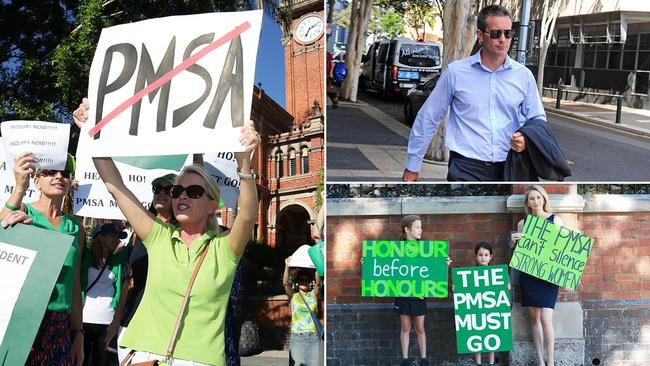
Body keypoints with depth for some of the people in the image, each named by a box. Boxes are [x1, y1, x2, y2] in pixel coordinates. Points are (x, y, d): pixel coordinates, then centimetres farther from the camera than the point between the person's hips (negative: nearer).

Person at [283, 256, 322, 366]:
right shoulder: (293, 296, 6)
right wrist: (287, 266, -17)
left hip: (313, 336, 2)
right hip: (297, 337, -2)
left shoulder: (313, 295, 9)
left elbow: (318, 283, -7)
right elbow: (285, 283, -8)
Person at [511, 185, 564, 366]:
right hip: (528, 274, 3)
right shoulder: (522, 223, 9)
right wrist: (514, 242, -5)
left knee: (545, 319, -11)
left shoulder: (555, 220, 2)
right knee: (533, 318, 5)